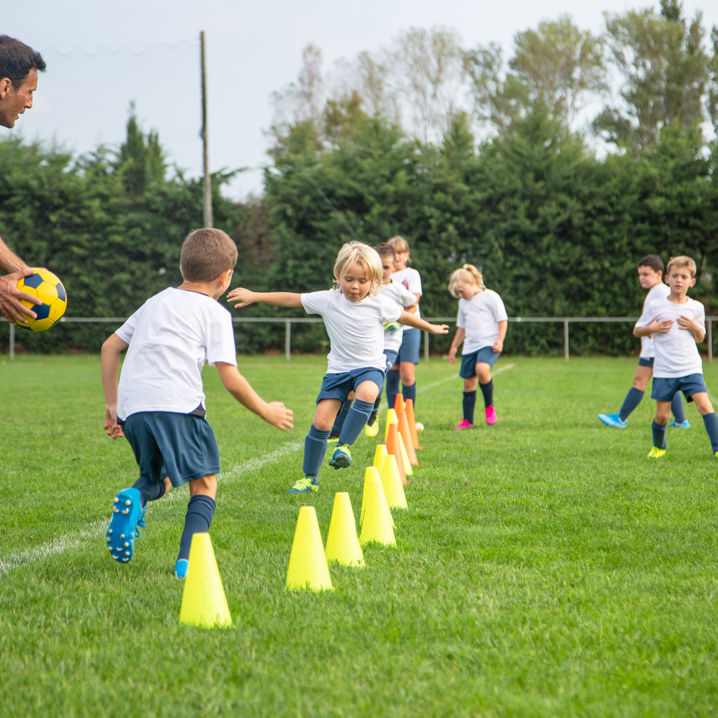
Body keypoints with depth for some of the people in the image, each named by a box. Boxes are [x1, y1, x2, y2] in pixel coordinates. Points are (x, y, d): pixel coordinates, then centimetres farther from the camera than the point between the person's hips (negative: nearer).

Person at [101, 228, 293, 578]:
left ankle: (136, 496, -10)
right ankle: (188, 559, -12)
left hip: (131, 408, 5)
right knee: (204, 484, 9)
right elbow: (231, 380, 1)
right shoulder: (214, 313, 7)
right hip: (177, 405, -5)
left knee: (160, 478, 24)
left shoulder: (156, 301, 26)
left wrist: (111, 404, 30)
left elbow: (110, 346, 26)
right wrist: (266, 411, 15)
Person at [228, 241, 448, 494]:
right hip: (338, 369, 1)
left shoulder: (379, 305, -6)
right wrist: (254, 296, -5)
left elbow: (405, 317, 11)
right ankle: (310, 478, 9)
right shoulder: (328, 300, -6)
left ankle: (344, 445, -23)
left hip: (370, 367, -1)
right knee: (320, 422, -6)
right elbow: (290, 299, -3)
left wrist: (432, 328, 25)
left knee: (367, 393, -37)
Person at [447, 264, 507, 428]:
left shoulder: (490, 297, -3)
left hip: (489, 344, -7)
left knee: (482, 369, -31)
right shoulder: (463, 302, 17)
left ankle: (489, 405, -11)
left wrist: (500, 340, -14)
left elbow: (502, 320, -3)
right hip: (469, 346, 7)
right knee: (468, 382, 4)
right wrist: (454, 347, 26)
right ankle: (467, 420, 13)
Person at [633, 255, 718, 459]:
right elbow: (637, 330, 8)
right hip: (664, 371, -1)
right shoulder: (655, 305, -2)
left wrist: (695, 327, -6)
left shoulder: (696, 308, 4)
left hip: (691, 368, 1)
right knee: (662, 415, 3)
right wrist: (653, 328, -12)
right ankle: (658, 447, 29)